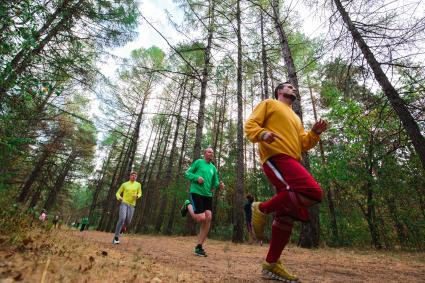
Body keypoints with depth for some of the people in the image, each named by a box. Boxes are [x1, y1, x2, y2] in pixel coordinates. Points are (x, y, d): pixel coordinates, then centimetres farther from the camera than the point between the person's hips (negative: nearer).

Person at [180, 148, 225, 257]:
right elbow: (187, 174, 0)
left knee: (208, 218, -7)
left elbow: (215, 183, 14)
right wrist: (197, 177, -18)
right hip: (196, 193, -5)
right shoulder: (198, 162, 1)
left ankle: (199, 247, 7)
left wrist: (219, 185, -10)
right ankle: (188, 205, 16)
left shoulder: (213, 168, 14)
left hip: (208, 195, 5)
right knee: (201, 218, -14)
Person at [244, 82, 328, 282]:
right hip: (276, 157, -8)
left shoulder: (295, 118, 34)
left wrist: (315, 133, 8)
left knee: (288, 215, 5)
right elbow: (250, 125, 0)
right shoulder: (269, 104, 13)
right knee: (313, 192, -28)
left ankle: (272, 264, 16)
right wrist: (262, 133, -21)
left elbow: (302, 144, 26)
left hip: (292, 161, 9)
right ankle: (262, 209, -11)